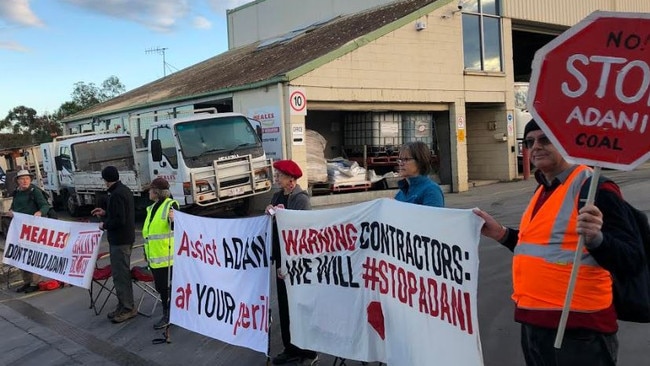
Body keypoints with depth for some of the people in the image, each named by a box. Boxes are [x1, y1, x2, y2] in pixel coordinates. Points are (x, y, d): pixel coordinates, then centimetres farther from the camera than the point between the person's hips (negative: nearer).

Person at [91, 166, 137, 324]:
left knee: (120, 274, -4)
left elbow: (119, 220, -25)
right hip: (126, 238, 11)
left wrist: (104, 225, -9)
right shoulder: (125, 190, 12)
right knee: (123, 272, 15)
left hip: (119, 241, -11)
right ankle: (124, 305, 23)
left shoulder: (116, 195, -20)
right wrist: (105, 212, 19)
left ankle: (128, 308, 2)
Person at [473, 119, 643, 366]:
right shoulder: (543, 190, 12)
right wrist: (501, 234, 12)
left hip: (578, 330, -8)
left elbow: (631, 260, -19)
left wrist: (595, 238, -37)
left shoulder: (594, 188, -15)